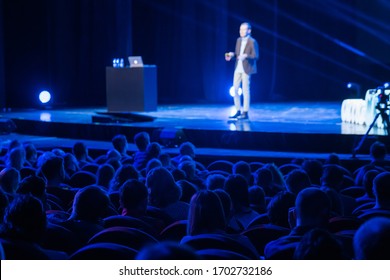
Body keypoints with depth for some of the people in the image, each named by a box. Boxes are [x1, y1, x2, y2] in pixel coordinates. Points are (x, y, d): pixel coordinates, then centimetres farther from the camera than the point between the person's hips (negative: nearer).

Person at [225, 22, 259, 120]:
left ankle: (245, 113, 4)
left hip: (246, 69, -7)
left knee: (245, 90, -3)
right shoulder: (239, 40, 11)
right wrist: (232, 54, -4)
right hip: (238, 68, 7)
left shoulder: (252, 42, -10)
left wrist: (246, 56, -29)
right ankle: (238, 111, 18)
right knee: (235, 89, 7)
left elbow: (256, 56, -14)